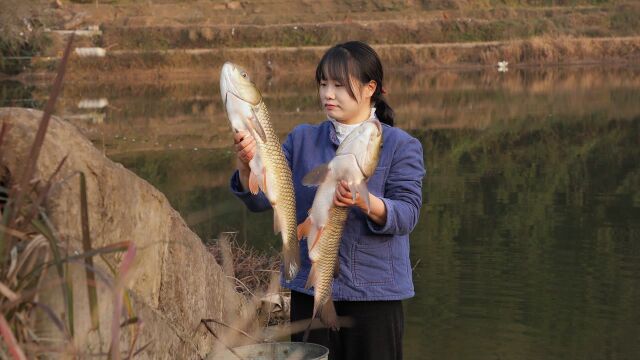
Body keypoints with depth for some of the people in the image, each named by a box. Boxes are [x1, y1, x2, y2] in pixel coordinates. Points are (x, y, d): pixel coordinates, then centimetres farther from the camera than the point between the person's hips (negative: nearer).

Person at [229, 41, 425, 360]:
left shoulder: (401, 146, -2)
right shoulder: (302, 140, 7)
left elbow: (407, 214, -13)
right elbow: (261, 198, -1)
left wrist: (365, 202, -32)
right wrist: (248, 166, -22)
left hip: (374, 294, -3)